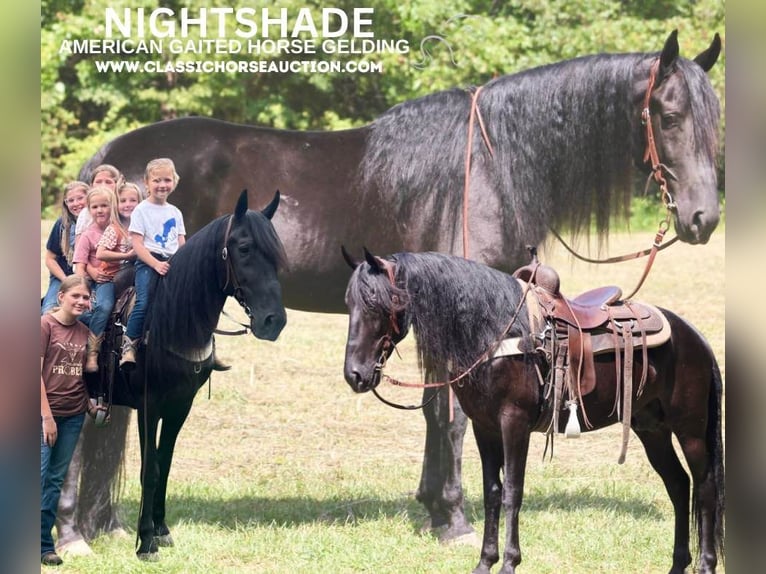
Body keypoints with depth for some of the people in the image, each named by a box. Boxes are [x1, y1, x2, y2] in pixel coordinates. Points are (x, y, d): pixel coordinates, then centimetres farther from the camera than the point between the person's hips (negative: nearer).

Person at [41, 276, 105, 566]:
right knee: (40, 476, -8)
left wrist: (90, 406, 4)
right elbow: (37, 372, -11)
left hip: (74, 416, 5)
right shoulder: (45, 324, -9)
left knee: (55, 480, 9)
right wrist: (47, 416, -14)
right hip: (46, 414, -5)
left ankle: (44, 544, 13)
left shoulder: (84, 332, 8)